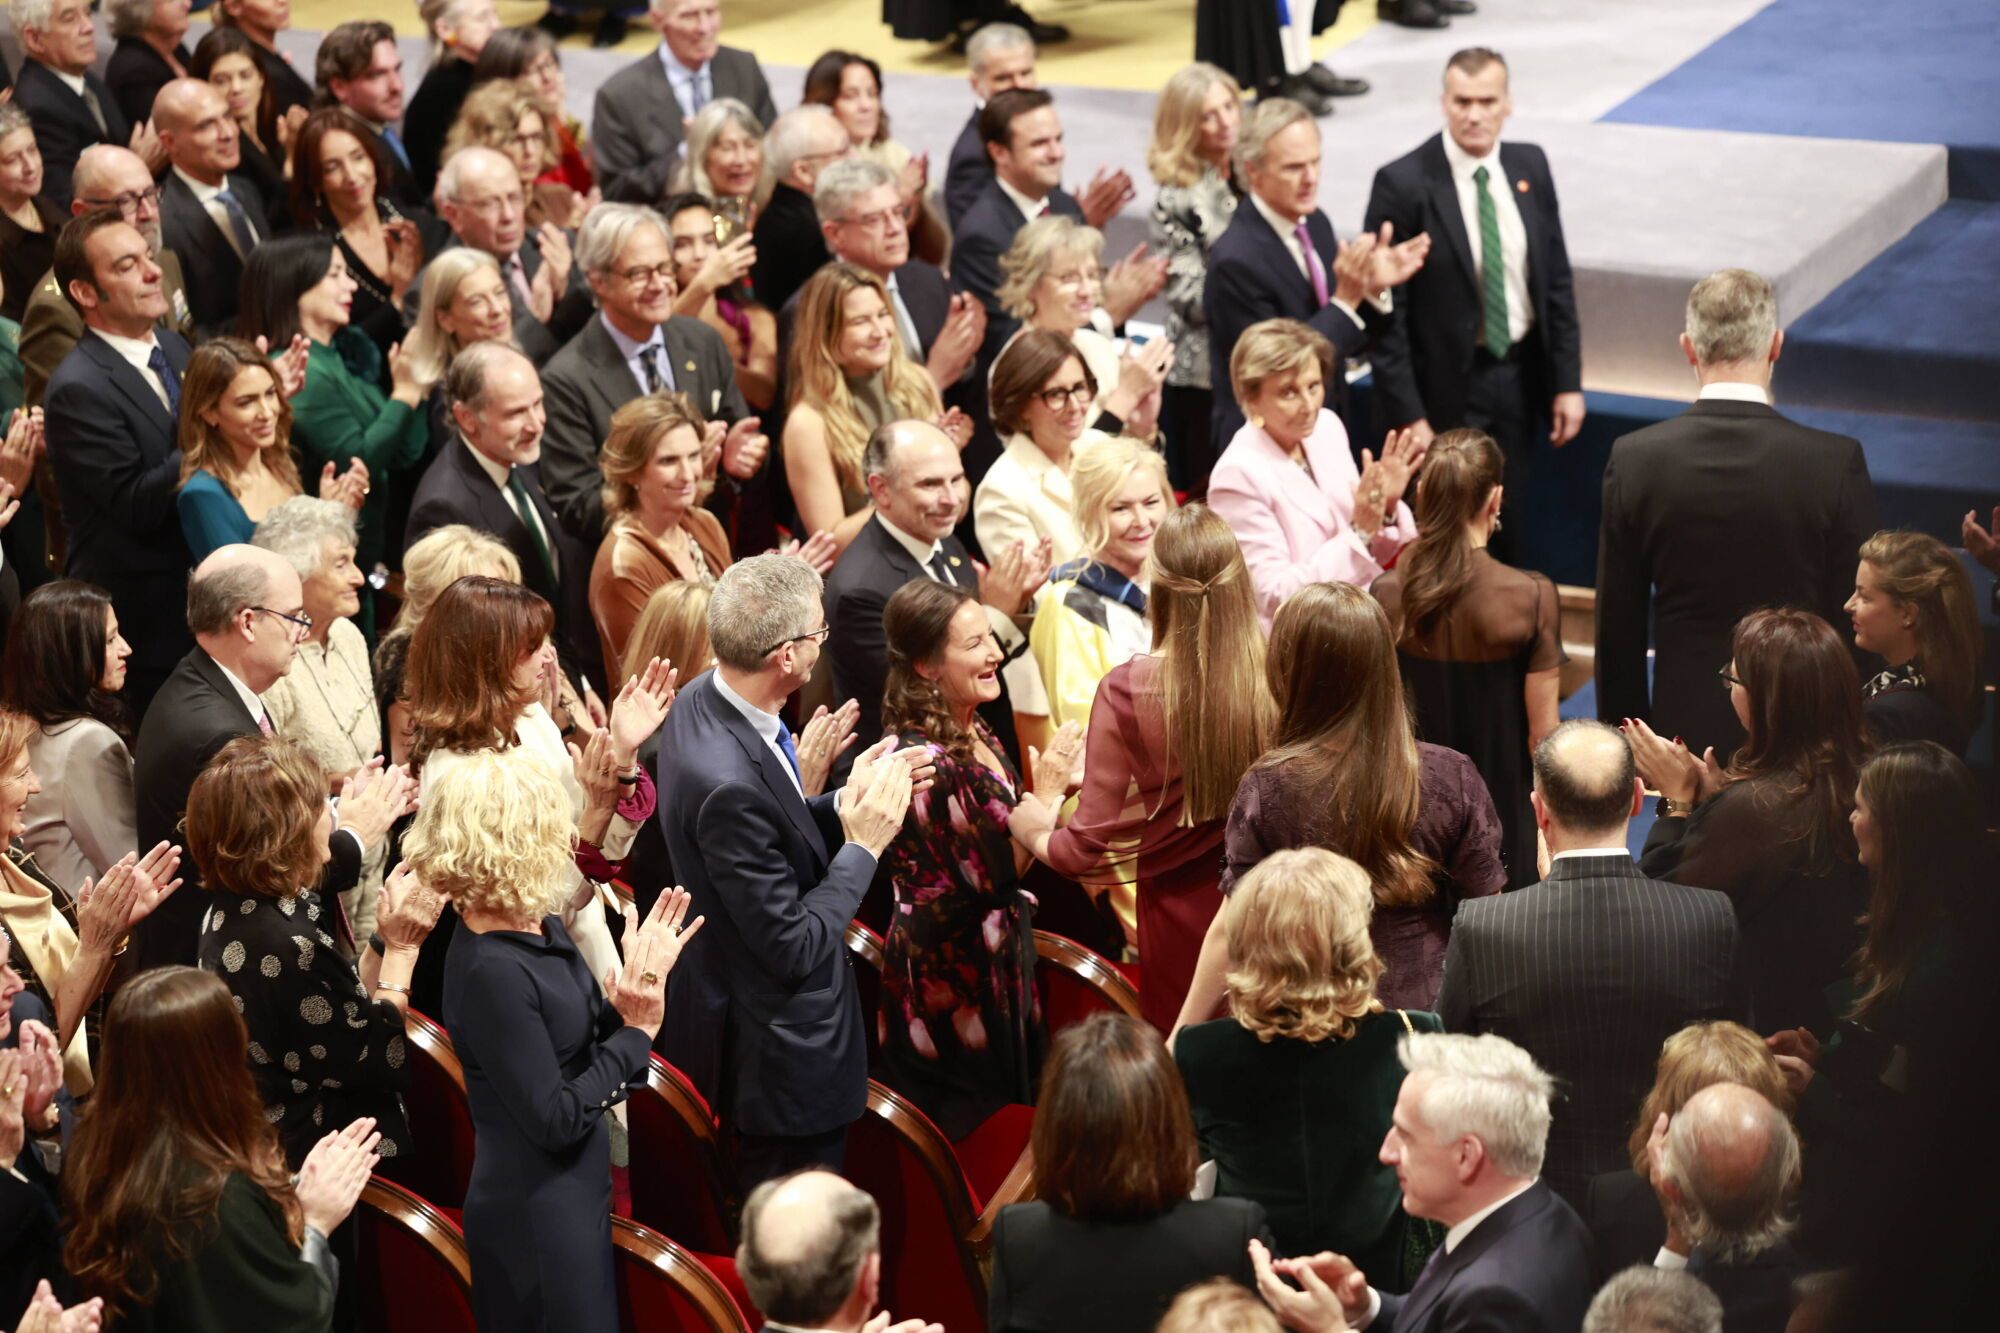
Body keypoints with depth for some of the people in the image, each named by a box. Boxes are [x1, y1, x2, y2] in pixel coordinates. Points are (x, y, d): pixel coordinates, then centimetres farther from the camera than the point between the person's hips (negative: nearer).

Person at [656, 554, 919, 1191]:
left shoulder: (701, 701, -4)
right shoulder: (730, 781, -34)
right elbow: (792, 948, -26)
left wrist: (843, 805, -4)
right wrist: (863, 845, -17)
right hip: (782, 1058, -10)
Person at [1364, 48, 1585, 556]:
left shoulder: (1531, 166, 1)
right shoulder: (1403, 184, -15)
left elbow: (1557, 280, 7)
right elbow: (1386, 312, -14)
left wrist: (1568, 382, 4)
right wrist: (1407, 415, -16)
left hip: (1520, 377, 5)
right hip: (1446, 385, -4)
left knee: (1509, 528, 15)